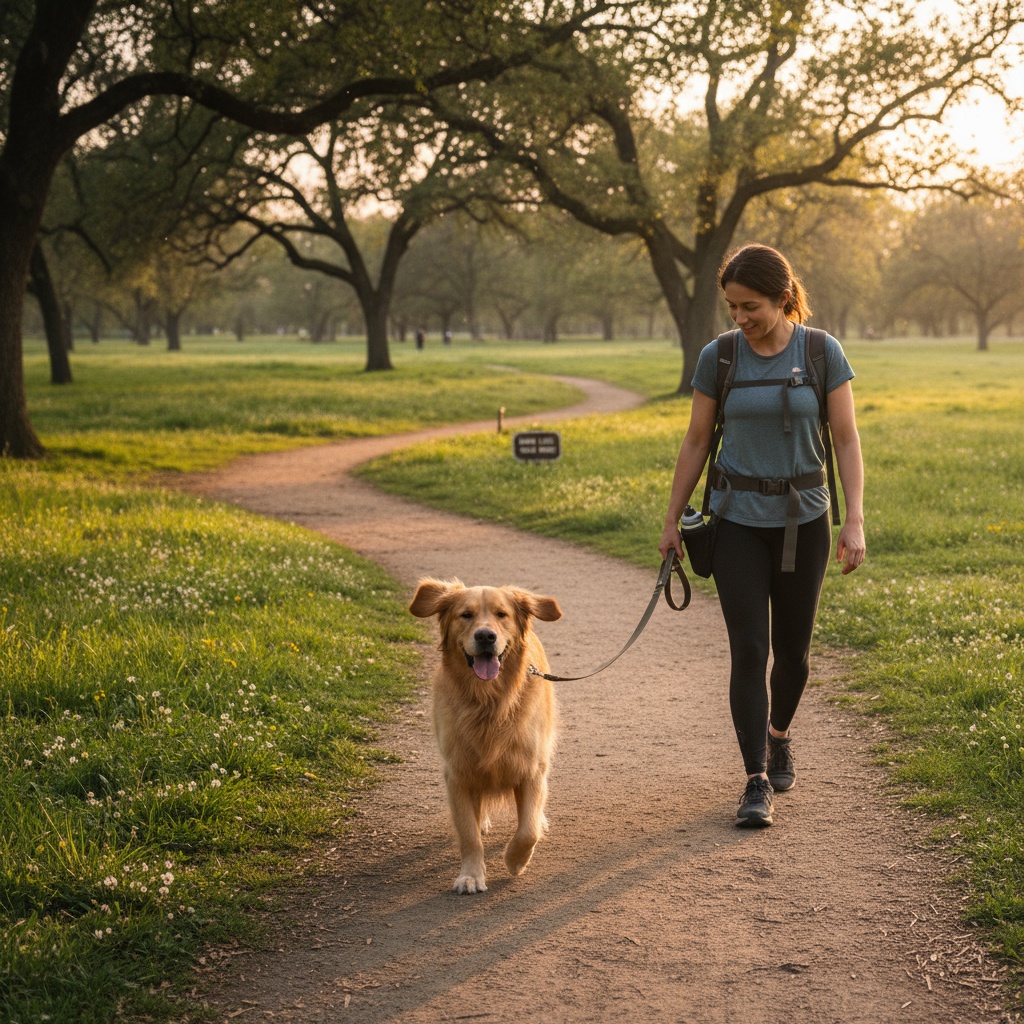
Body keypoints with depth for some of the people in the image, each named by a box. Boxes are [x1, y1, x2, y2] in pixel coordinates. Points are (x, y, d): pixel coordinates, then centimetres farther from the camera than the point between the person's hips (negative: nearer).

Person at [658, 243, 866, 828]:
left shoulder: (824, 353, -6)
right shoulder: (717, 357, -3)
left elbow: (846, 439, -5)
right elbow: (697, 442, 5)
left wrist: (855, 520, -12)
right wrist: (673, 520, 6)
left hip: (803, 519, 0)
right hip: (739, 521, 0)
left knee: (793, 650, 10)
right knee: (749, 650, -9)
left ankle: (779, 735, 39)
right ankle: (758, 783, -5)